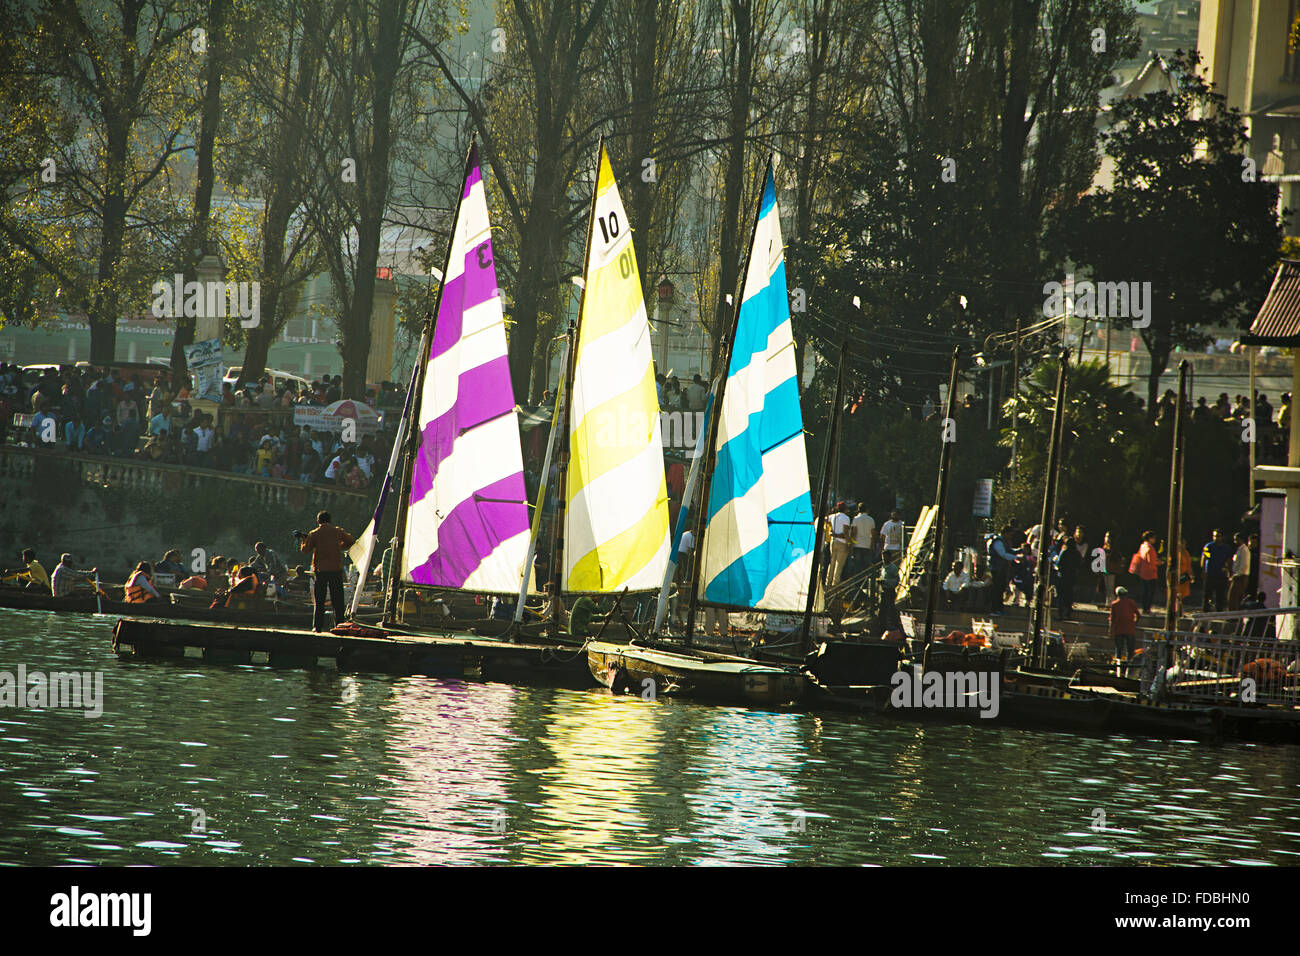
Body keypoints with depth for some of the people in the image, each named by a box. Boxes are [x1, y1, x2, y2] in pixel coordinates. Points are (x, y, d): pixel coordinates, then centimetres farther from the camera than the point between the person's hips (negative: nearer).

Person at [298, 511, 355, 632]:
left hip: (321, 570, -2)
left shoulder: (314, 534, -3)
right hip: (336, 569, 2)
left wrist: (303, 538, 19)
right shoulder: (337, 532, 3)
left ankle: (318, 626, 1)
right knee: (337, 600, 6)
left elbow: (305, 550, 3)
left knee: (319, 600, 4)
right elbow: (351, 541, 16)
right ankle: (340, 625, 4)